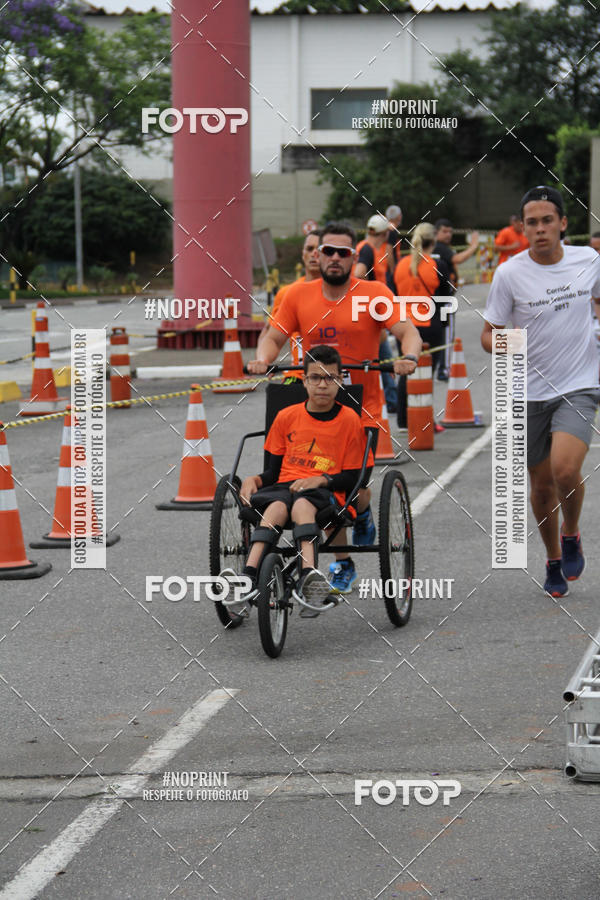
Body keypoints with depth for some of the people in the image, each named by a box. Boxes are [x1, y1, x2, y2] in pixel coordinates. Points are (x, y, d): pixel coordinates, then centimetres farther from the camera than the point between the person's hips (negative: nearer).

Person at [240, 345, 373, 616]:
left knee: (301, 504, -39)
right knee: (276, 507, -35)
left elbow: (353, 477, 5)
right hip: (285, 486, 2)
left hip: (325, 493, -2)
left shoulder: (349, 420, 6)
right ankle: (249, 577, -55)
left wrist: (320, 480, -12)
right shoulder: (286, 417, 14)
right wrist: (255, 480, -4)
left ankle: (308, 575, -61)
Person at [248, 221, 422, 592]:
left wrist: (408, 357, -30)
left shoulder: (374, 294, -4)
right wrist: (263, 359, -14)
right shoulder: (299, 295, 4)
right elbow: (274, 337, 7)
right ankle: (343, 565, 20)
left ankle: (364, 514, 28)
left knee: (354, 493, -10)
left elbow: (408, 331, -9)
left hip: (361, 410, -2)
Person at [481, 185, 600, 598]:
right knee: (542, 484, 9)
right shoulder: (509, 273, -9)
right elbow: (489, 332, -4)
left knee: (565, 468, -23)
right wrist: (501, 347, -24)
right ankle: (554, 562, 33)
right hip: (531, 392, 1)